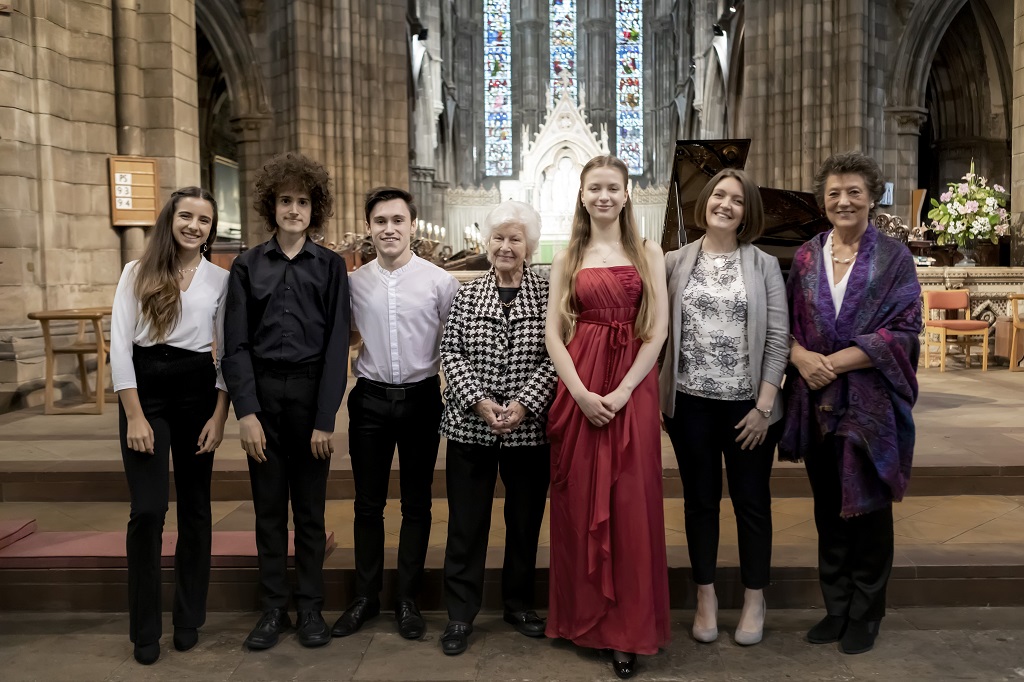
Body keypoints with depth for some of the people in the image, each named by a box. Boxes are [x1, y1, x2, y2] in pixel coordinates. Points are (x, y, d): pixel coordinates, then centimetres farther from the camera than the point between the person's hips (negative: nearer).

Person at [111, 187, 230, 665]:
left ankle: (189, 619, 23)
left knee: (195, 508, 8)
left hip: (198, 391, 2)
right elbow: (120, 346, -3)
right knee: (148, 509, -8)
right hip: (146, 390, -1)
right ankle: (145, 630, 10)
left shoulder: (220, 280, 5)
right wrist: (135, 416, -9)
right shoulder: (137, 274, 2)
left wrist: (219, 416, -2)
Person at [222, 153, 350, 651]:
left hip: (311, 392, -1)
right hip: (262, 393, 1)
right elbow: (236, 344, 1)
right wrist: (246, 412, -9)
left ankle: (310, 607, 21)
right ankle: (273, 608, 21)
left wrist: (326, 419, -8)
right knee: (268, 507, 9)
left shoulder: (330, 267, 1)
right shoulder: (247, 266, 4)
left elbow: (337, 344, -3)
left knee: (310, 508, 8)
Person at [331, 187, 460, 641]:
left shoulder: (439, 281, -5)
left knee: (416, 502, 10)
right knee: (368, 502, 11)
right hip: (370, 399, 2)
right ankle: (365, 596, 28)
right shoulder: (353, 282, 1)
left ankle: (407, 598, 25)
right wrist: (353, 368, 2)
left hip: (421, 397, -1)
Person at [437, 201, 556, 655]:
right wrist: (478, 400, -13)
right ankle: (460, 614, 21)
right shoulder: (467, 294, 5)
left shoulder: (547, 293, 0)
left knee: (525, 520, 12)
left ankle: (519, 605, 31)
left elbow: (555, 356, -6)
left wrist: (525, 403, -16)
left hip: (530, 427, 0)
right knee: (465, 524, 6)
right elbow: (450, 352, 0)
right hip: (470, 425, 1)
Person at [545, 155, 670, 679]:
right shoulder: (568, 258, 9)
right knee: (579, 500, 6)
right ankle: (583, 616, 24)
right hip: (579, 387, 1)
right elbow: (553, 333, 2)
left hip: (632, 386, -1)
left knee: (630, 503, 1)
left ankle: (629, 628, 15)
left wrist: (623, 391, -13)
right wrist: (582, 393, -11)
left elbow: (658, 330, -2)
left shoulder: (648, 254, 6)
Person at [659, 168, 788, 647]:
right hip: (690, 403, 1)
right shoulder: (675, 262, 3)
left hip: (747, 404, 0)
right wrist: (661, 396, -2)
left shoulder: (764, 265, 0)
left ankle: (754, 599, 29)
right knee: (700, 500, 12)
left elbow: (778, 339, -3)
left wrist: (764, 405, -9)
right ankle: (705, 597, 28)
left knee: (752, 500, 10)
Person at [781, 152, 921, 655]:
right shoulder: (806, 257, 8)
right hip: (816, 401, 3)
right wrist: (800, 356, -13)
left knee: (867, 509, 6)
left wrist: (836, 362, -16)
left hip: (871, 401, -3)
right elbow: (786, 322, 8)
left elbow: (904, 331, -9)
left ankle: (865, 615, 23)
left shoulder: (894, 258, -1)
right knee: (828, 509, 11)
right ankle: (837, 608, 27)